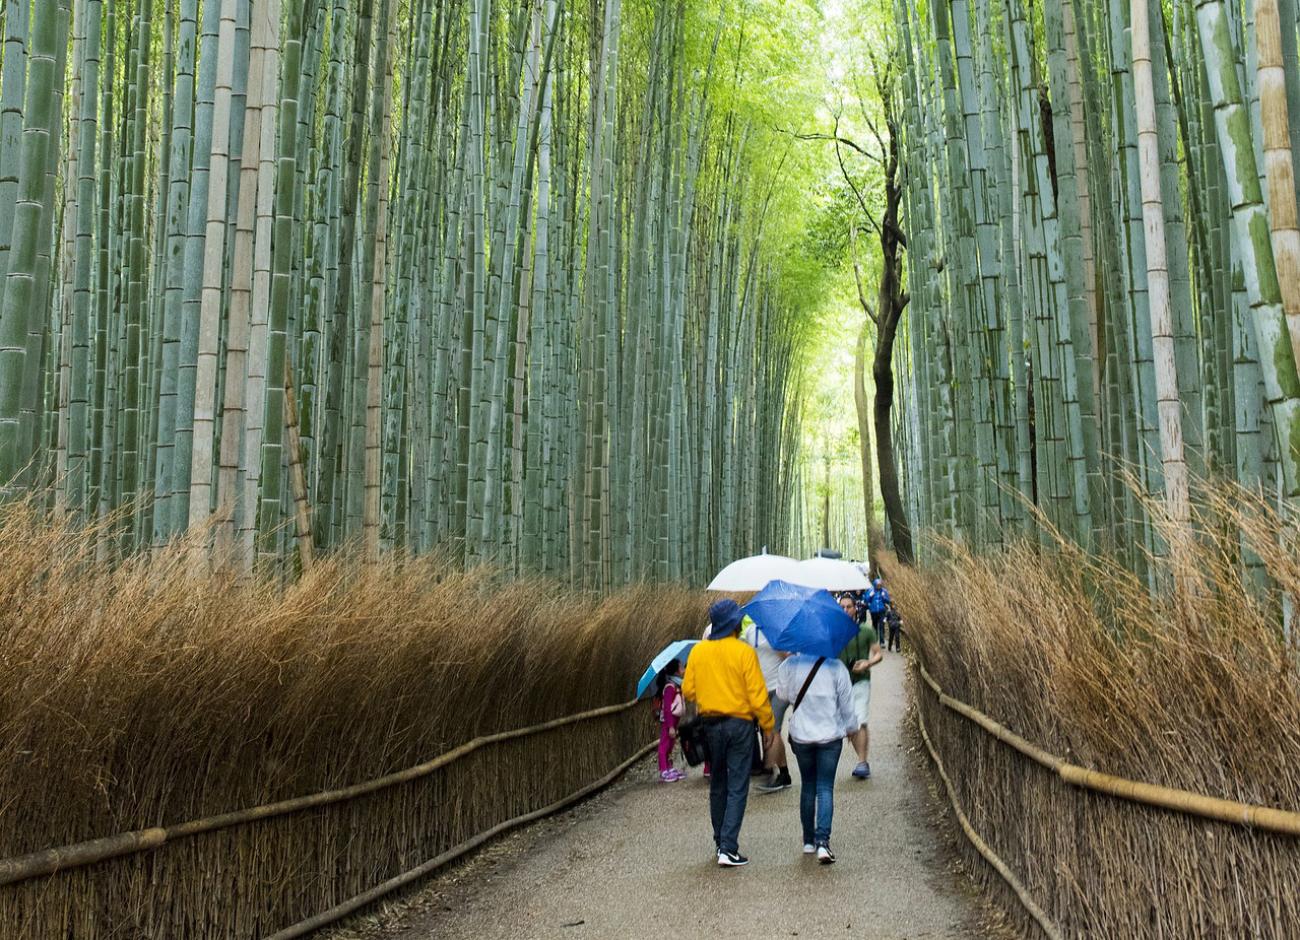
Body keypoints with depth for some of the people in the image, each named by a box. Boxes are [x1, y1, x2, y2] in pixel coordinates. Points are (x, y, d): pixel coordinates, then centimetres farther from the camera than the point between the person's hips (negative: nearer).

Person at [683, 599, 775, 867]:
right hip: (739, 723, -4)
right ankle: (728, 848, -8)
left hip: (710, 724, 4)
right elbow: (757, 694, -12)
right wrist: (768, 726, -1)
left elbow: (688, 691, 4)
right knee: (737, 788, -1)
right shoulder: (744, 651, -13)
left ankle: (721, 842, 27)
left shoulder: (698, 651, -1)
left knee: (717, 785, 18)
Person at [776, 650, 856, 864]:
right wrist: (851, 727, 16)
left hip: (800, 736, 2)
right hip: (830, 736, -2)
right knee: (825, 788, 1)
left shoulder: (789, 666, -8)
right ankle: (822, 841, -12)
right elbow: (846, 704, -2)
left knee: (807, 786, 16)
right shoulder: (836, 667, -10)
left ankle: (808, 840, 22)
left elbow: (782, 693, 10)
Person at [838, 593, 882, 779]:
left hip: (861, 682, -3)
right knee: (850, 727, 7)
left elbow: (878, 654, 2)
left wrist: (868, 663, -16)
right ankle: (863, 762, 21)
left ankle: (862, 763, -15)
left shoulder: (866, 630, -2)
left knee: (860, 723, -16)